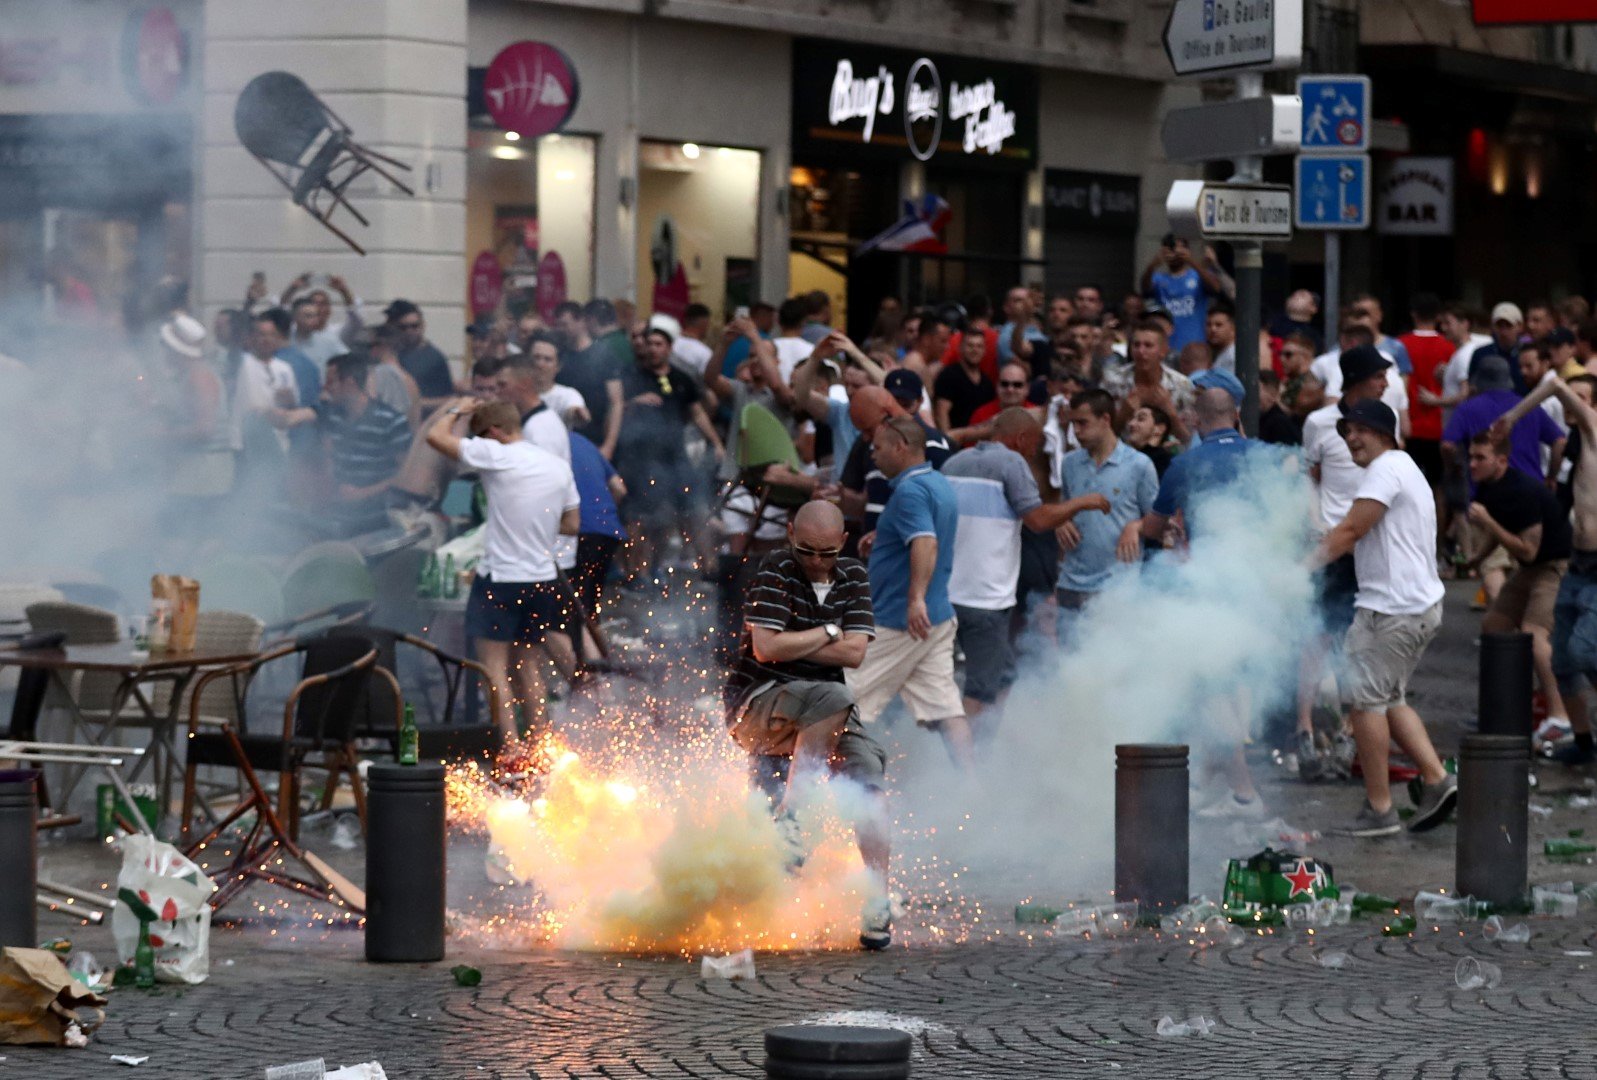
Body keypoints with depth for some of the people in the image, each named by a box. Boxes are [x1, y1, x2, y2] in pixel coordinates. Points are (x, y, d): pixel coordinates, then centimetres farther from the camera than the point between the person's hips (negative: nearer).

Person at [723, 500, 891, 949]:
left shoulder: (853, 578, 8)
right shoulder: (776, 570, -7)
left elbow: (854, 653, -3)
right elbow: (766, 648, -18)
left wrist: (792, 645, -10)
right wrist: (828, 634, -7)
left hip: (825, 716, 5)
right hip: (756, 703, -5)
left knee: (869, 777, -20)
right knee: (833, 697, -35)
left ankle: (877, 906, -20)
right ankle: (789, 816, -29)